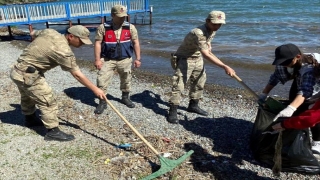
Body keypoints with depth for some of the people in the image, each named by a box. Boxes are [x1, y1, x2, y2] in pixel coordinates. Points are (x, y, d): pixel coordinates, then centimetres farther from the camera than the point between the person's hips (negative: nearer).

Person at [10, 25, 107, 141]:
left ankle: (30, 119, 52)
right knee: (48, 102, -5)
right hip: (27, 75, -10)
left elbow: (33, 34, 19)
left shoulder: (49, 31, -2)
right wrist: (95, 89, -18)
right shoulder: (63, 50, -25)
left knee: (28, 97, 29)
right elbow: (77, 75, -22)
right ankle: (53, 132, 4)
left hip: (18, 70, 10)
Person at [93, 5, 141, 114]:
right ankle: (102, 102, 10)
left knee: (126, 80, 15)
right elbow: (98, 43, -8)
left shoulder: (130, 27, -5)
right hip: (107, 60, -1)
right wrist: (97, 59, -13)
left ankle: (125, 98, 39)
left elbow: (136, 43, 0)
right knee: (102, 80, -6)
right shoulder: (103, 27, -10)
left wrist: (138, 59, -1)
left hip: (125, 60, 2)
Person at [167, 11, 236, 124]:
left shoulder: (212, 31, -4)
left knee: (199, 82, 13)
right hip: (185, 59, -9)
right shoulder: (198, 33, -33)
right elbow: (206, 55, -41)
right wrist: (225, 67, -46)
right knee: (179, 84, -12)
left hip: (198, 59, 9)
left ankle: (193, 105, 30)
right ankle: (172, 112, -6)